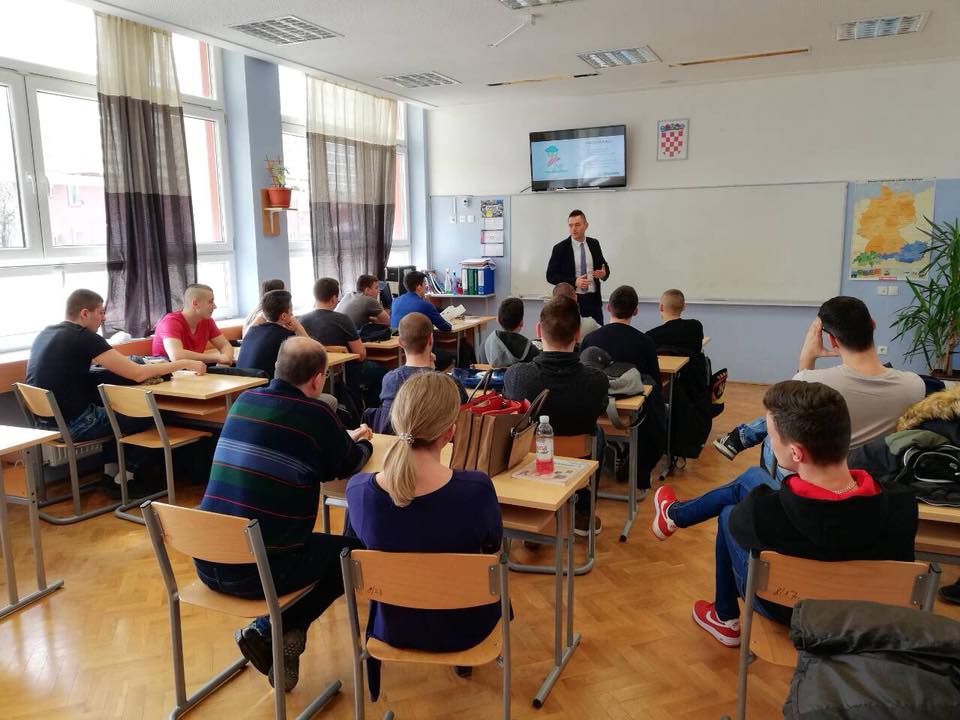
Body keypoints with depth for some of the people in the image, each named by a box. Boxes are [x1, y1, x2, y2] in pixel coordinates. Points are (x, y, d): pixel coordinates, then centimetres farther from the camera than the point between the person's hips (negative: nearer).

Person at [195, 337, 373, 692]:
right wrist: (364, 443, 30)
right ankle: (270, 630, 7)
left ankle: (270, 635, 15)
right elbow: (348, 465, 7)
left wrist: (347, 438, 33)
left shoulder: (244, 400, 8)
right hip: (259, 569, -7)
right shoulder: (315, 413, -11)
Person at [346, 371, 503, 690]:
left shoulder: (358, 488, -25)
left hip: (392, 626, 2)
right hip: (461, 627, -1)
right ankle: (464, 657, 49)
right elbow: (493, 544, -9)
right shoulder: (476, 488, -32)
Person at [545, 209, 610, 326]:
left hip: (594, 299, 3)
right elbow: (551, 276, -6)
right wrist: (574, 282, -18)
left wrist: (604, 273, -8)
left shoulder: (594, 244, 7)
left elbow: (604, 266, 18)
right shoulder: (560, 248, -5)